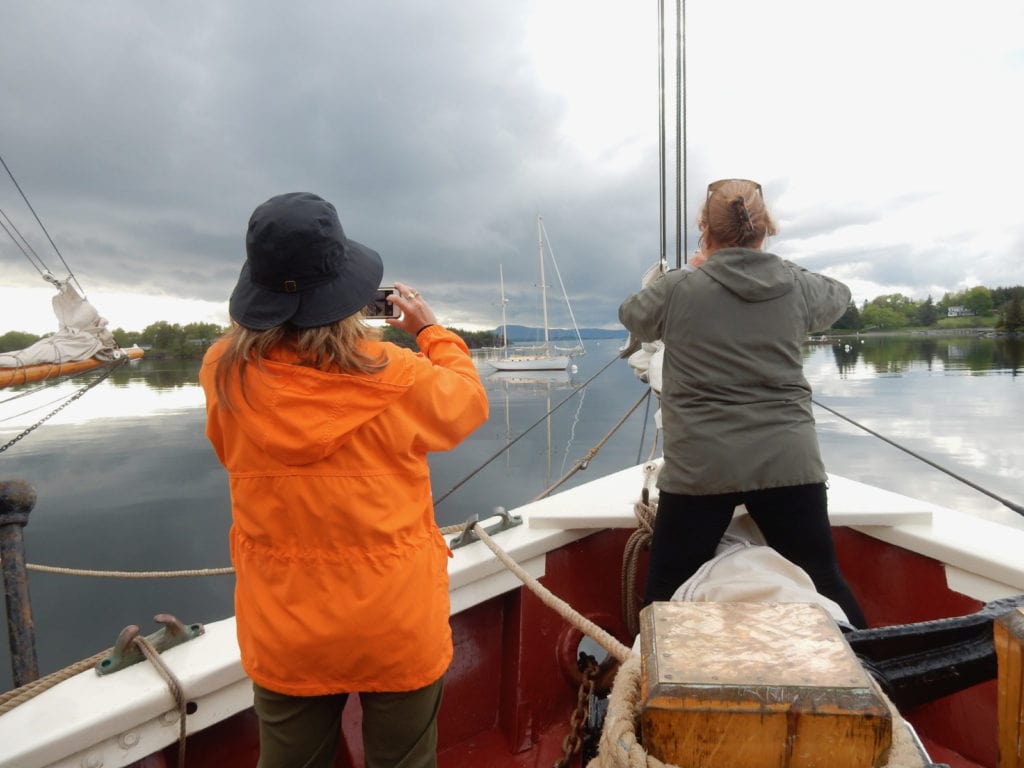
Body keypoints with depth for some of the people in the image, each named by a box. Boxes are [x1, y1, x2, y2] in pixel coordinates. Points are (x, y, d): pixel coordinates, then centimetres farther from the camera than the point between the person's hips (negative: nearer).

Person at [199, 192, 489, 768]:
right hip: (399, 630, -2)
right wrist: (432, 331, 13)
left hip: (282, 636, 3)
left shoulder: (224, 376, -13)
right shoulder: (396, 378, -21)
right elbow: (469, 401, 0)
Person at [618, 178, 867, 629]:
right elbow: (838, 296, 27)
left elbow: (631, 315, 17)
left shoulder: (678, 289, -3)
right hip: (789, 463, 3)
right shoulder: (797, 286, 5)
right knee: (826, 586, 18)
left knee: (664, 596, 11)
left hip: (700, 469, -2)